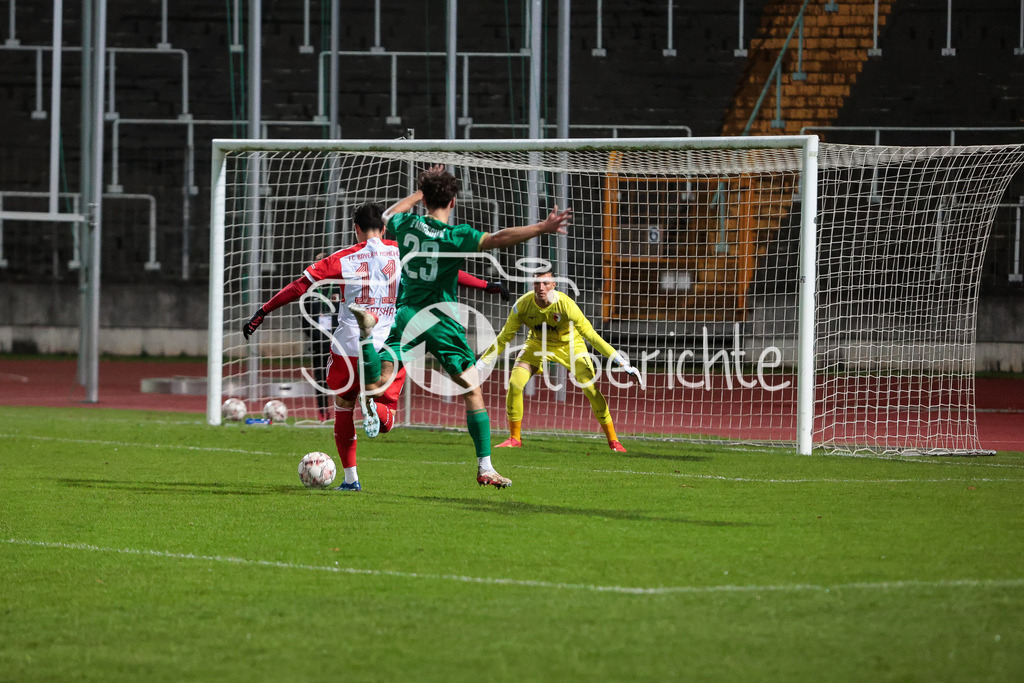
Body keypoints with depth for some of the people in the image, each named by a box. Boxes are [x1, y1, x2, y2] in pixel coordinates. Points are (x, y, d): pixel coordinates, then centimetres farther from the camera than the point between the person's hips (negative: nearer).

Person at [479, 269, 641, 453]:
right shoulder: (522, 305, -25)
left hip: (570, 346, -2)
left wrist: (623, 363, -30)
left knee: (591, 389, -18)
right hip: (538, 345, 2)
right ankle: (514, 438, 2)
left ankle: (613, 440, -3)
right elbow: (504, 338, -13)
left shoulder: (566, 305, -33)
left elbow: (592, 336, -28)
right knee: (514, 383, -16)